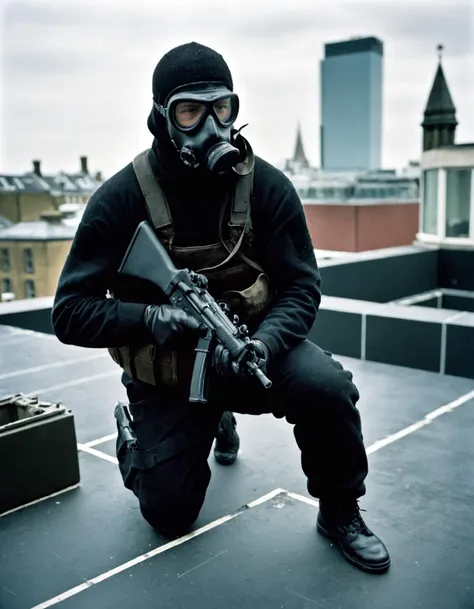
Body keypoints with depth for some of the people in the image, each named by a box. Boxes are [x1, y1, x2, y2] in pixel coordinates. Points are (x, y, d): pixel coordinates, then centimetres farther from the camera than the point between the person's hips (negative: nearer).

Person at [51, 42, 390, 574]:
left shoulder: (266, 186, -11)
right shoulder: (121, 198, -15)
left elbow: (301, 287, -9)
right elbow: (71, 312, -15)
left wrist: (265, 343, -30)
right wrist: (151, 317, -32)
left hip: (249, 346, 1)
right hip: (164, 370, 0)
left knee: (327, 387, -29)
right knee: (169, 515, -2)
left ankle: (339, 511, 2)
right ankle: (136, 434, 33)